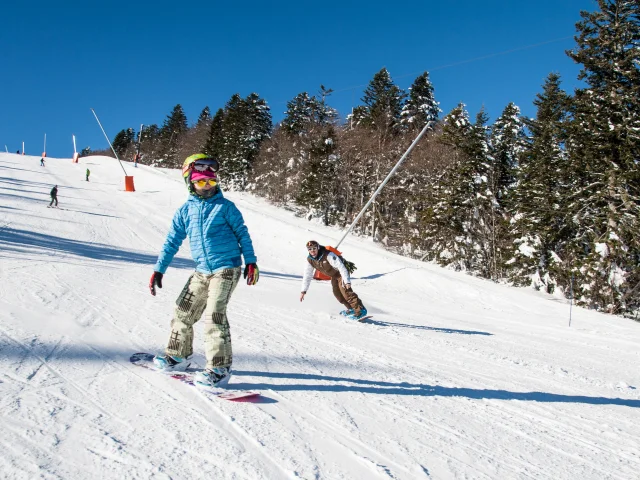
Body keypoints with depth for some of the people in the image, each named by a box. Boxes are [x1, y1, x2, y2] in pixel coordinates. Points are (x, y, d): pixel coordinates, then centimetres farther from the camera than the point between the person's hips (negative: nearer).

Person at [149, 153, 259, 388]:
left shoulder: (225, 206, -2)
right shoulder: (185, 210, 9)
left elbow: (242, 233, 2)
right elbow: (172, 241, 11)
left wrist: (251, 262, -3)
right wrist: (159, 269, 7)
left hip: (226, 268, -5)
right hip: (202, 271, 6)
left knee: (214, 314, -17)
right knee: (183, 312, 11)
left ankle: (220, 368, -11)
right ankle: (178, 355, 32)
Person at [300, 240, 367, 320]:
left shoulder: (328, 255, -35)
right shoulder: (309, 260, -14)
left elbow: (341, 267, -37)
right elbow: (307, 275, -2)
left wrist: (347, 281, -43)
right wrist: (303, 291, -2)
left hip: (341, 273, -8)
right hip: (333, 276, 8)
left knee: (346, 291, -22)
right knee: (337, 293, 6)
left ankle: (361, 310, -23)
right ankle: (351, 309, 21)